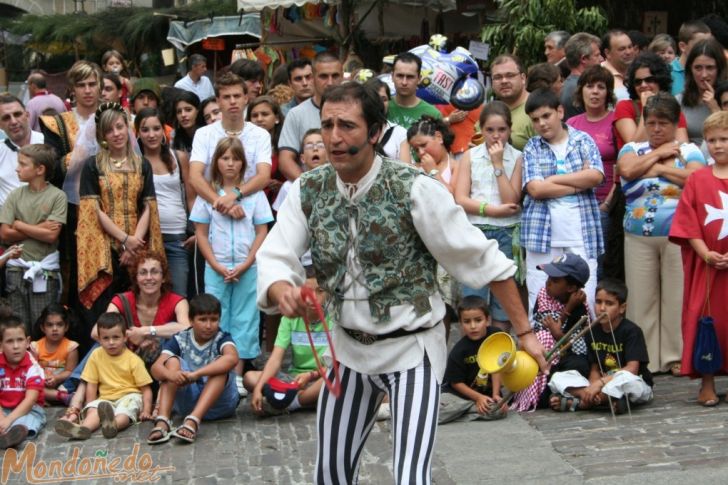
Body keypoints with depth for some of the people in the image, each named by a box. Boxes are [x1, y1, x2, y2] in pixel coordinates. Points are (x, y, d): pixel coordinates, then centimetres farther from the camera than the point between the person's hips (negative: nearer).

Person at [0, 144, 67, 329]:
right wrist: (39, 229, -8)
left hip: (45, 271, -3)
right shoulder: (16, 195, 6)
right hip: (16, 269, 3)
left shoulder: (57, 196, -4)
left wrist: (19, 225, -4)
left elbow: (51, 235, -13)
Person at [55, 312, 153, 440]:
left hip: (129, 396, -3)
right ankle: (85, 428, -58)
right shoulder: (96, 355, 1)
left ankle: (113, 424, -68)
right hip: (106, 398, 3)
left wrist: (146, 410, -18)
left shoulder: (133, 360, -6)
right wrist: (91, 407, -4)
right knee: (93, 409, -27)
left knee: (125, 411, -36)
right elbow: (91, 385, 5)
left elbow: (146, 388, -6)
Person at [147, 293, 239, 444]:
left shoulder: (221, 338, -8)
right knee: (173, 361, -17)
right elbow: (156, 367, -15)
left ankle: (192, 421, -44)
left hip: (219, 402, -2)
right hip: (187, 400, 2)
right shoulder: (180, 340, -2)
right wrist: (170, 374, -40)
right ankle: (162, 421, -35)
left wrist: (196, 374, -41)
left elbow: (232, 358, -31)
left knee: (220, 364, -26)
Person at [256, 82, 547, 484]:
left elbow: (482, 260, -14)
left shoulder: (414, 189, -19)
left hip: (412, 348, -5)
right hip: (348, 345, 5)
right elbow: (273, 260, -11)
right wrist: (282, 291, -36)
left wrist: (524, 332, -13)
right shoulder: (307, 191, -6)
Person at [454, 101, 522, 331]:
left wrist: (498, 164, -10)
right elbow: (460, 199, -1)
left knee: (503, 303, 4)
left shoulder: (517, 158, 2)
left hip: (507, 234, 0)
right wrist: (494, 210, -11)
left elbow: (512, 201, -8)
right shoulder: (470, 156, 6)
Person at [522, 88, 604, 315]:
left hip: (581, 235, 0)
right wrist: (580, 182, -5)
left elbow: (596, 176, -7)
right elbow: (535, 189, -7)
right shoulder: (531, 148, 7)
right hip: (542, 234, 0)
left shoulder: (583, 140, 9)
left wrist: (552, 179, -6)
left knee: (585, 300, -3)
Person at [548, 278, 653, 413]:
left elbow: (632, 369, -20)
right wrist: (593, 388, -18)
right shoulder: (593, 332, 6)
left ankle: (578, 402, -27)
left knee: (626, 380, -42)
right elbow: (594, 369, 5)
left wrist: (601, 382, -27)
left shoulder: (631, 331, -10)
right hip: (602, 387, 5)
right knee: (558, 378, -10)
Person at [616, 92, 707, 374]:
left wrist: (659, 168, -7)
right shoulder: (632, 149, 13)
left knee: (677, 298, -1)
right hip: (638, 237, 2)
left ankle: (676, 357, 7)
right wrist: (659, 154, -1)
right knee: (642, 299, 2)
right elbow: (627, 170, -9)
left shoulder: (689, 151, 8)